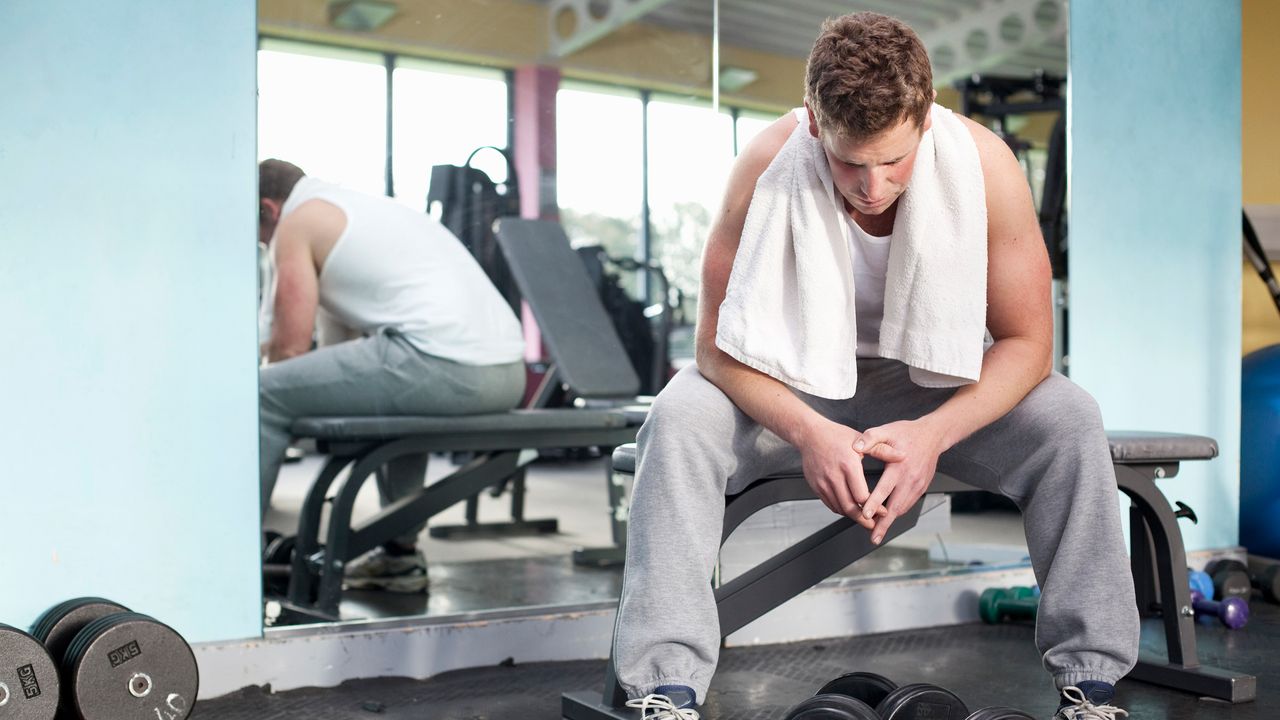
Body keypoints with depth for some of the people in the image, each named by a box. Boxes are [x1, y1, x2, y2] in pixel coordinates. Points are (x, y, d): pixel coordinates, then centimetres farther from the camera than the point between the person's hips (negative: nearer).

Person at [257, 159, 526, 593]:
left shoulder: (296, 221, 8)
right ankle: (401, 554, 37)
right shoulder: (369, 206, 34)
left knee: (263, 394, 0)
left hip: (443, 365, -9)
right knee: (401, 379, 39)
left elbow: (291, 348, 3)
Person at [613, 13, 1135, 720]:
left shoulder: (983, 164, -24)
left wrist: (934, 433, -33)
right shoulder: (768, 164, -26)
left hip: (938, 381, 1)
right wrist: (808, 431, -37)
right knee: (679, 417, -29)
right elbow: (716, 341, -20)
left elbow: (1028, 341, -16)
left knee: (1070, 420, -25)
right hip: (797, 379, 0)